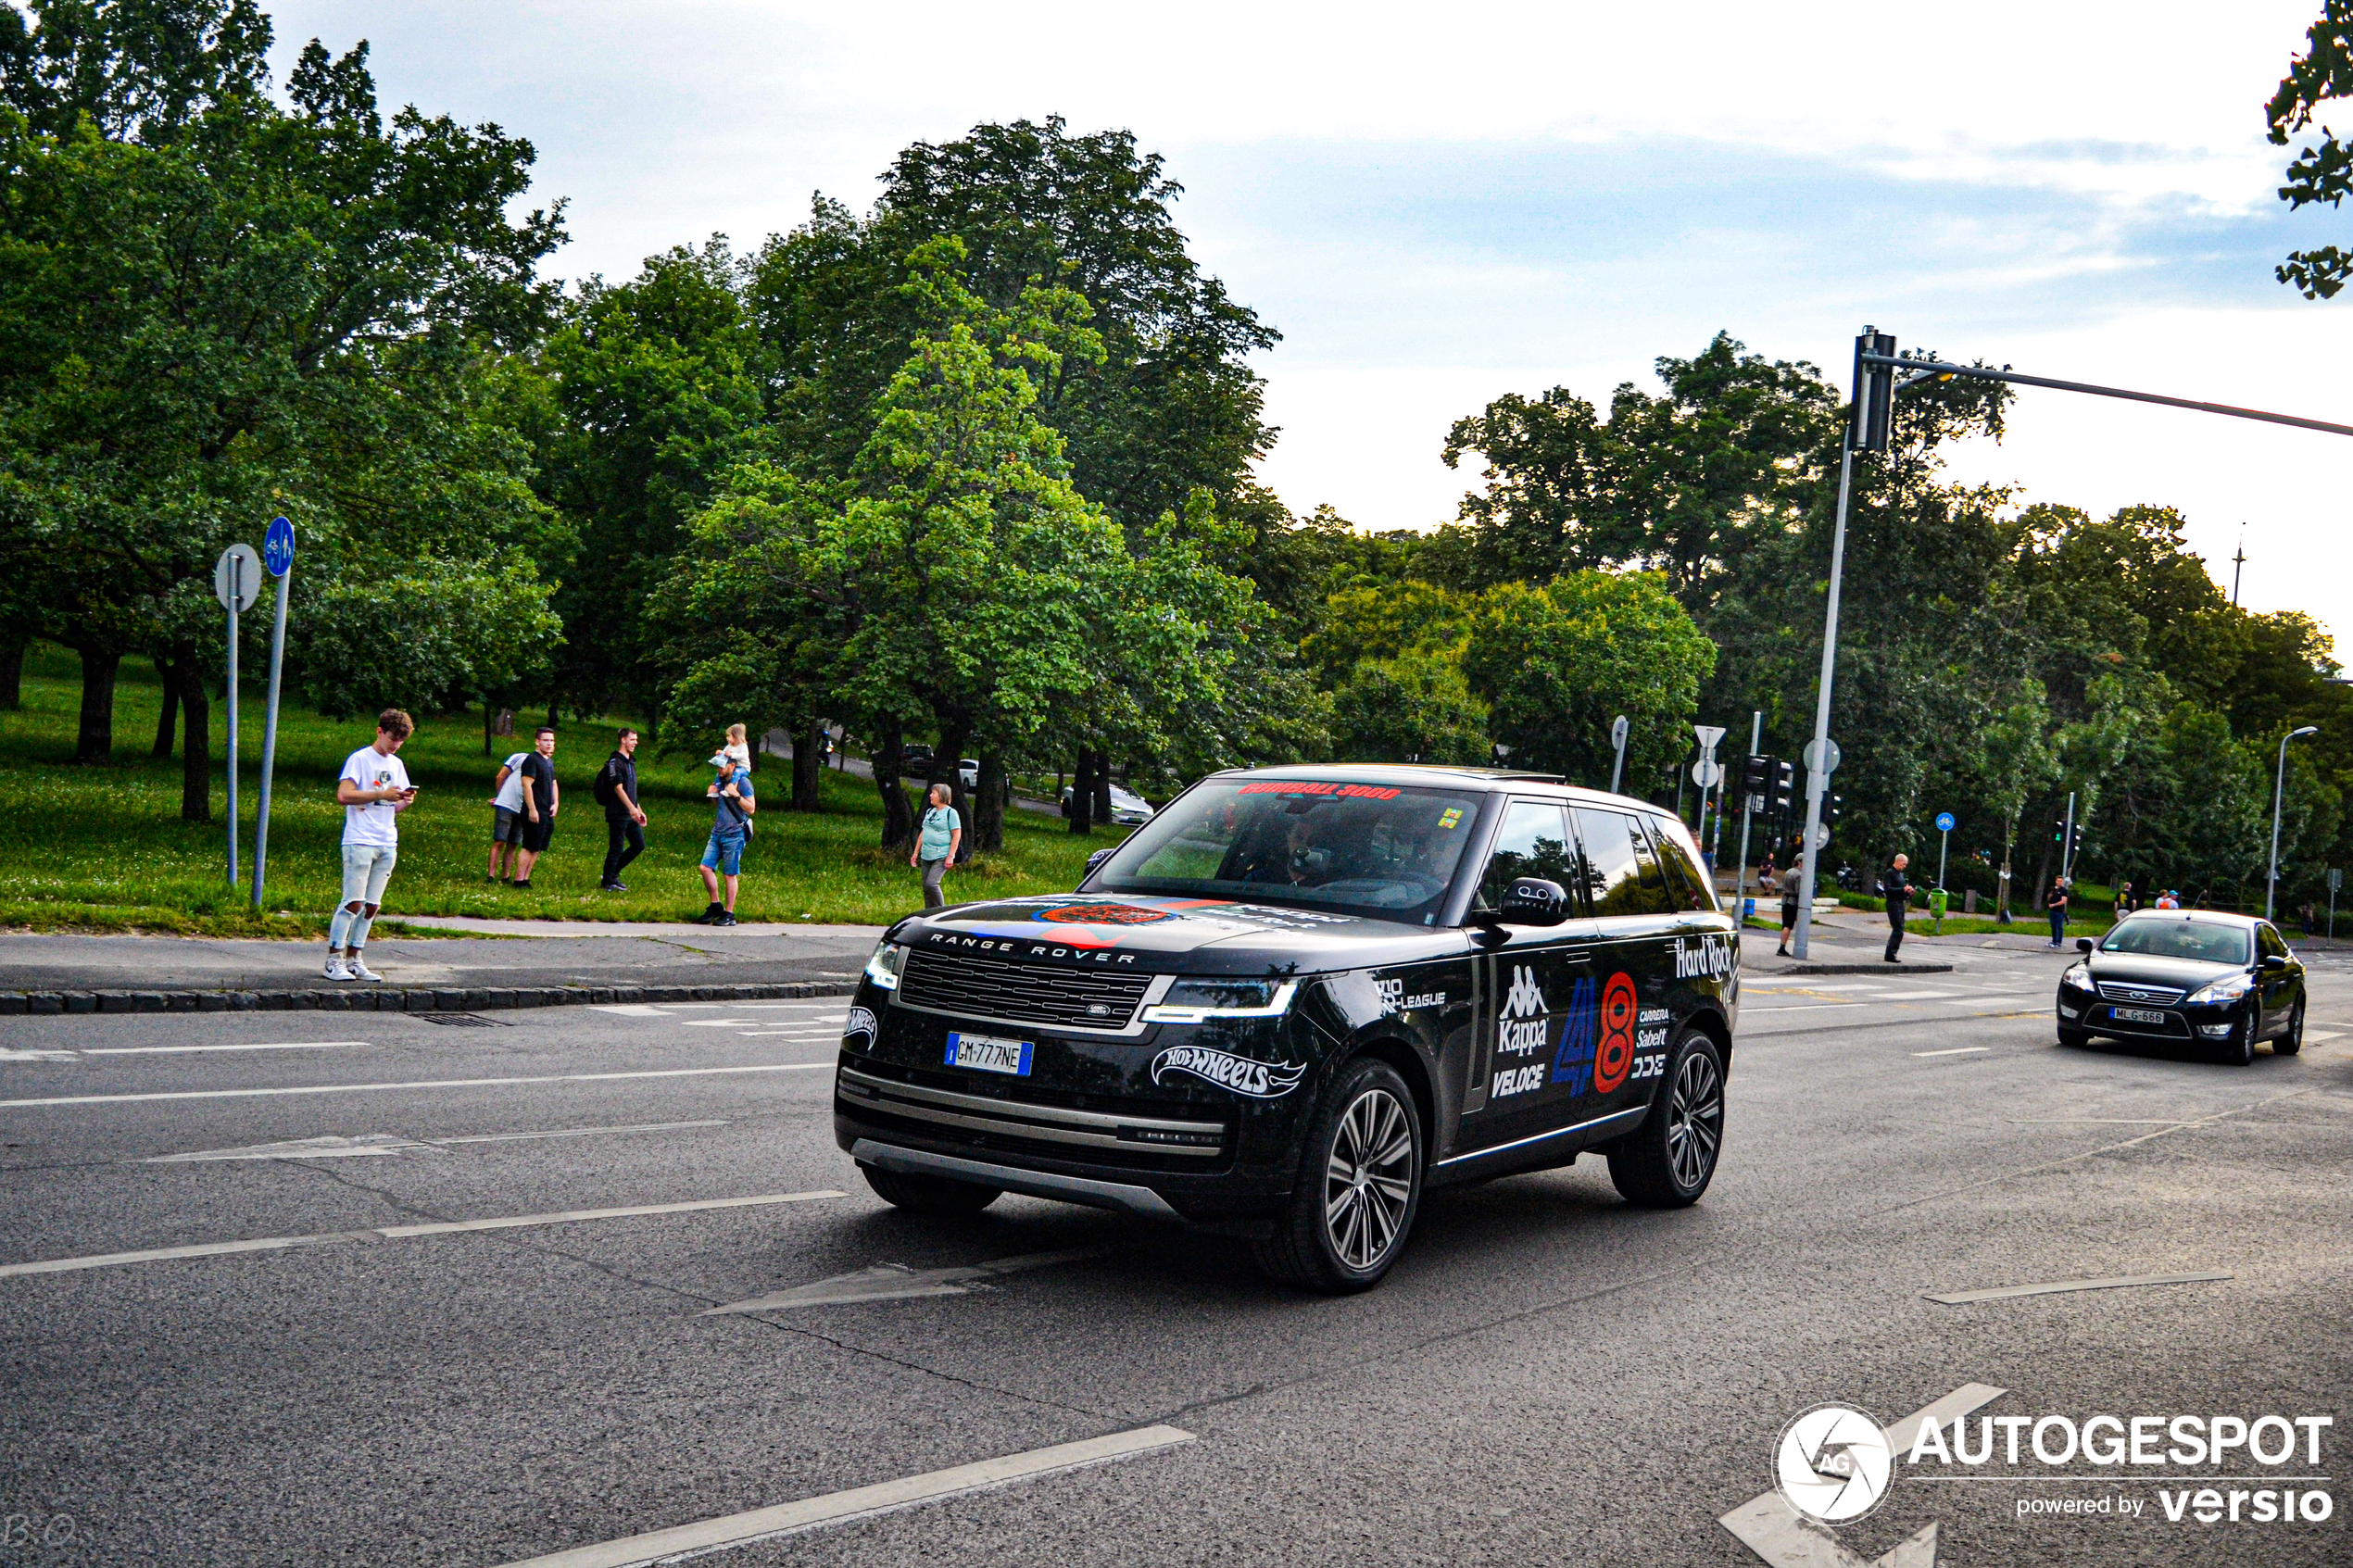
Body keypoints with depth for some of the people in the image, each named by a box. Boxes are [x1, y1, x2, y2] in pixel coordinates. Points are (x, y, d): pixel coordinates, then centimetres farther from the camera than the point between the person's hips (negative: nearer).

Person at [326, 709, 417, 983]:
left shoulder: (396, 764, 16)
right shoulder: (359, 759, -3)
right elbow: (343, 796, -14)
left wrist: (406, 801, -2)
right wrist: (382, 794, -19)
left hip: (388, 845, 6)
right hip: (360, 843, -6)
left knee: (372, 905, 5)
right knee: (353, 903, -9)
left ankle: (353, 960, 11)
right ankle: (334, 960, -4)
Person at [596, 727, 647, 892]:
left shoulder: (630, 762, 17)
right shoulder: (615, 762, -11)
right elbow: (618, 788, -19)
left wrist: (639, 811, 20)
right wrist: (632, 808, -27)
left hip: (630, 814, 9)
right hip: (618, 814, -9)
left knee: (639, 845, 9)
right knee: (616, 848, -3)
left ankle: (613, 872, 21)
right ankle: (608, 882, 8)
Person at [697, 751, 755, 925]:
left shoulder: (742, 781, -8)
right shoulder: (719, 780, 14)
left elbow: (751, 808, -11)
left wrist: (736, 795, -21)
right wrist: (712, 796, 6)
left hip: (734, 835, -7)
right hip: (717, 832, 7)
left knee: (729, 874, -2)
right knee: (706, 867, -1)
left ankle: (729, 914, 6)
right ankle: (716, 906, 13)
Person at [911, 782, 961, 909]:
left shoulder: (950, 812, -6)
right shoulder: (929, 811, 16)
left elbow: (957, 835, -10)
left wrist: (950, 856, -15)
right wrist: (915, 853, 19)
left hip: (941, 857, -7)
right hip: (926, 856, 8)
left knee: (931, 883, -19)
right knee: (925, 887, 6)